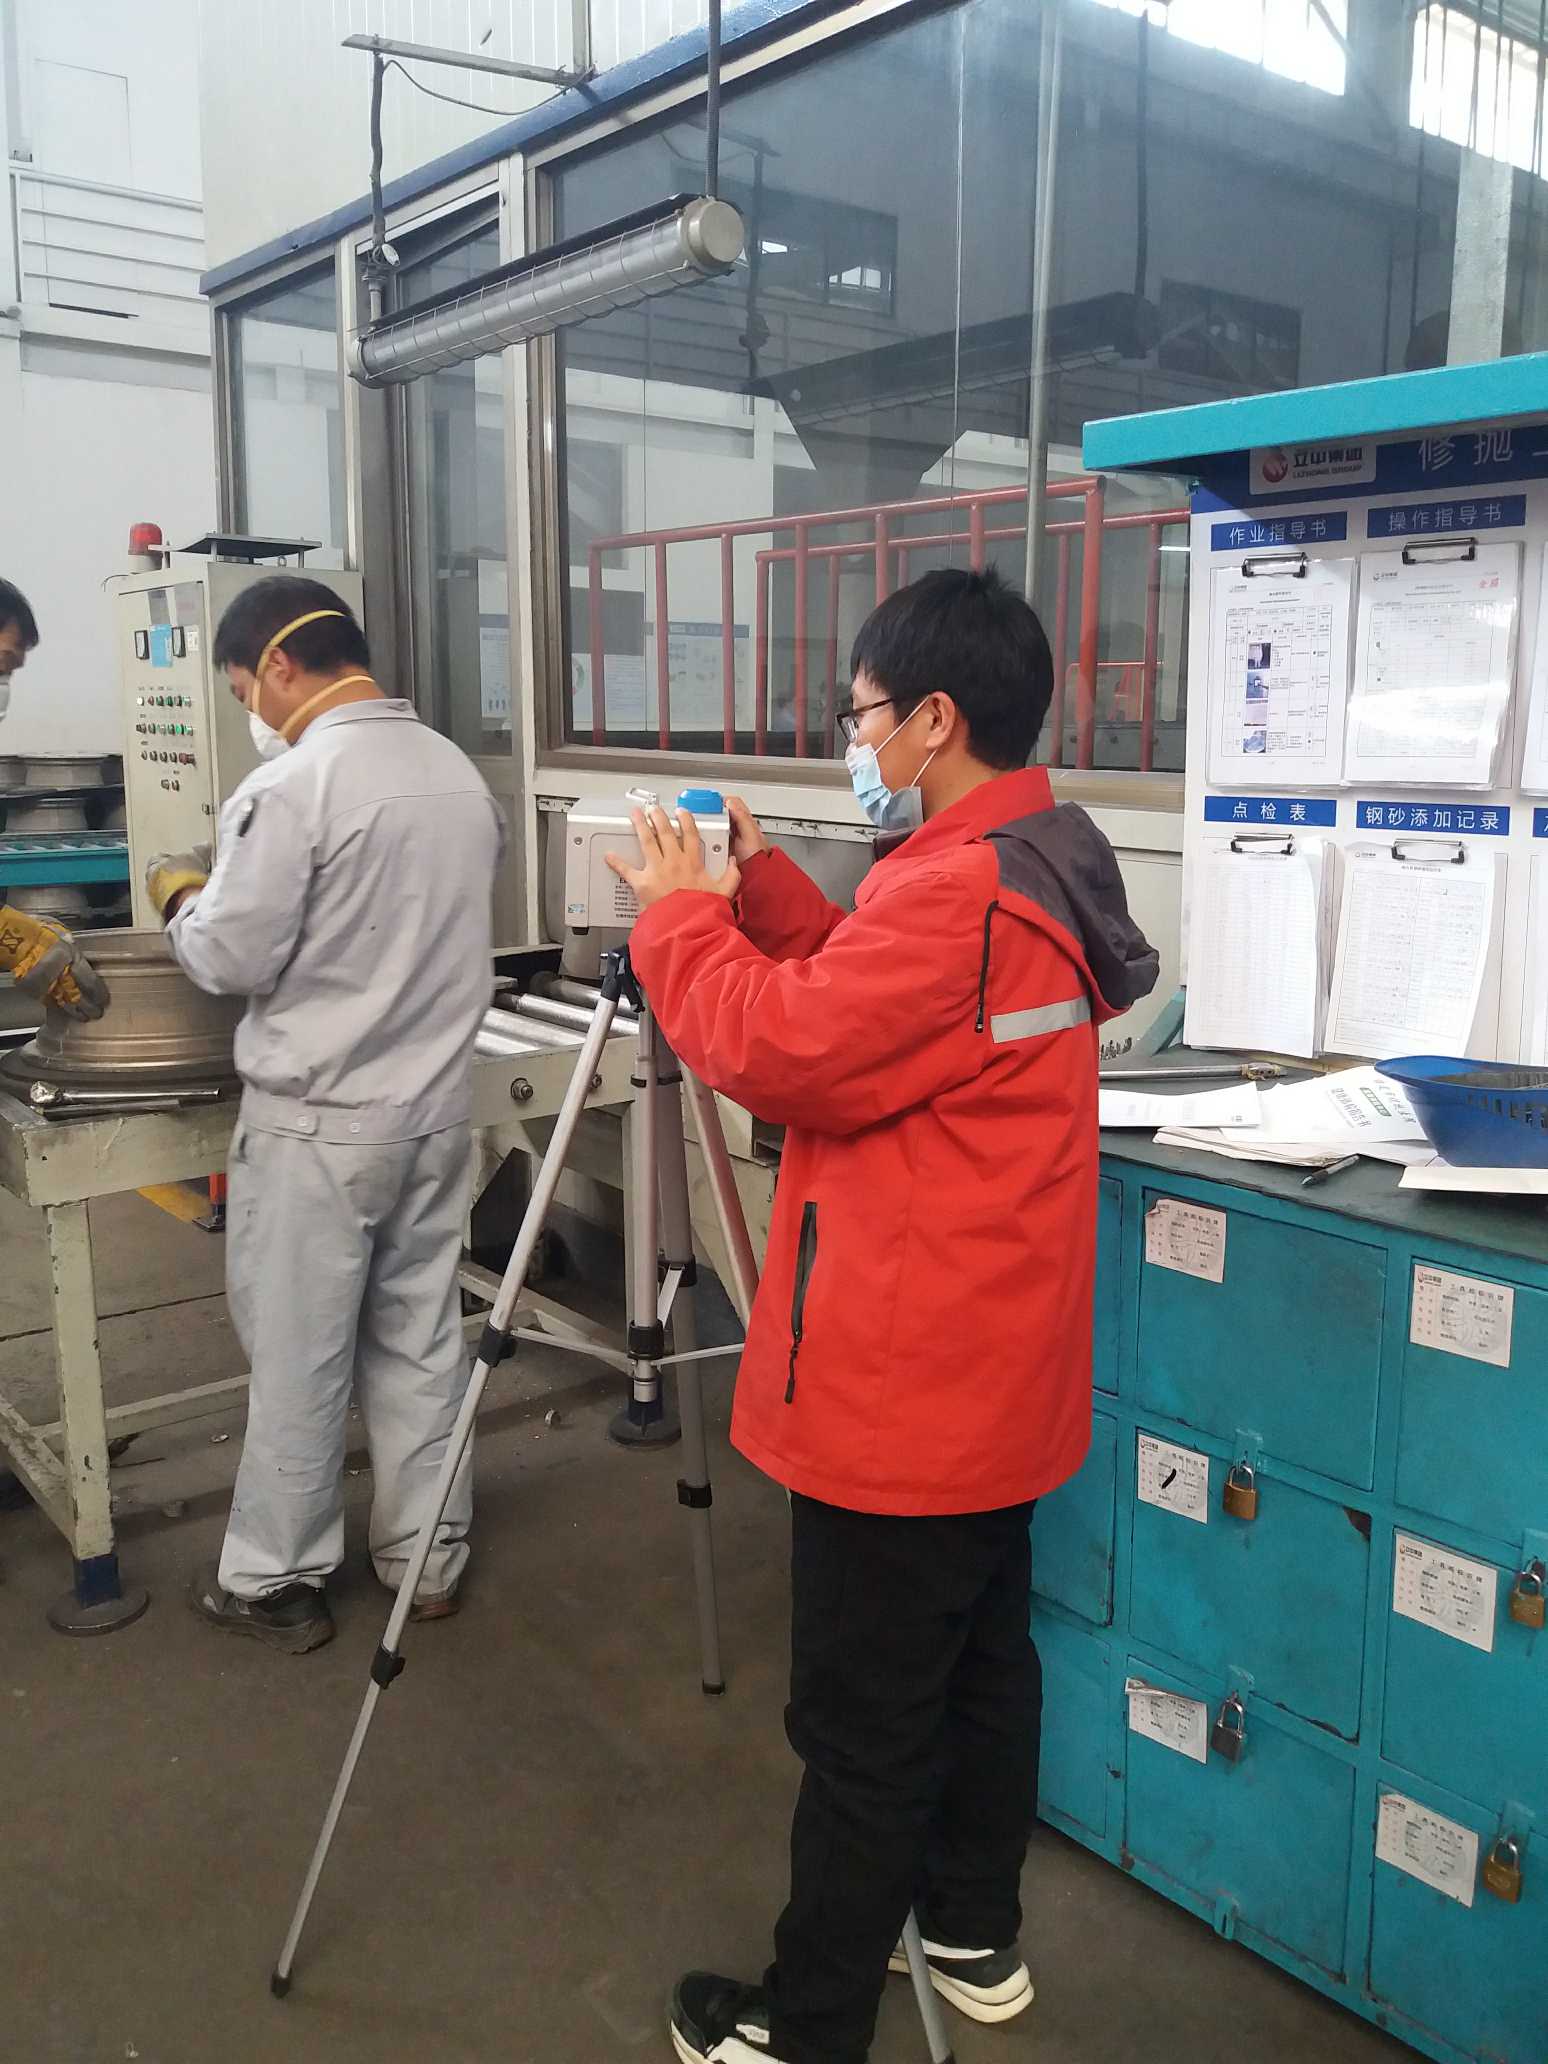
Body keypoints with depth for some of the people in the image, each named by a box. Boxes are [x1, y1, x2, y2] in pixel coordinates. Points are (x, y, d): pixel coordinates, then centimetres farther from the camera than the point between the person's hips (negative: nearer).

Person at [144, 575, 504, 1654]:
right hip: (436, 1105, 7)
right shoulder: (460, 770, 5)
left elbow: (230, 960, -14)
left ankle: (277, 1581, 22)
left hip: (319, 1121, -6)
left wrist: (184, 894, 6)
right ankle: (429, 1557, 28)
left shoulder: (292, 785, -17)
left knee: (298, 1355, 7)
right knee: (422, 1335, 15)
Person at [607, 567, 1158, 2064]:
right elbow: (865, 1003, 17)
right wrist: (757, 883, 9)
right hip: (999, 1375, 10)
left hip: (902, 1392, -10)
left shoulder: (956, 892, -24)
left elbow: (775, 1049, -21)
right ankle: (975, 1938, 40)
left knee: (863, 1727, 4)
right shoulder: (1042, 871, 9)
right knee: (984, 1655, 22)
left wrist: (677, 911, -6)